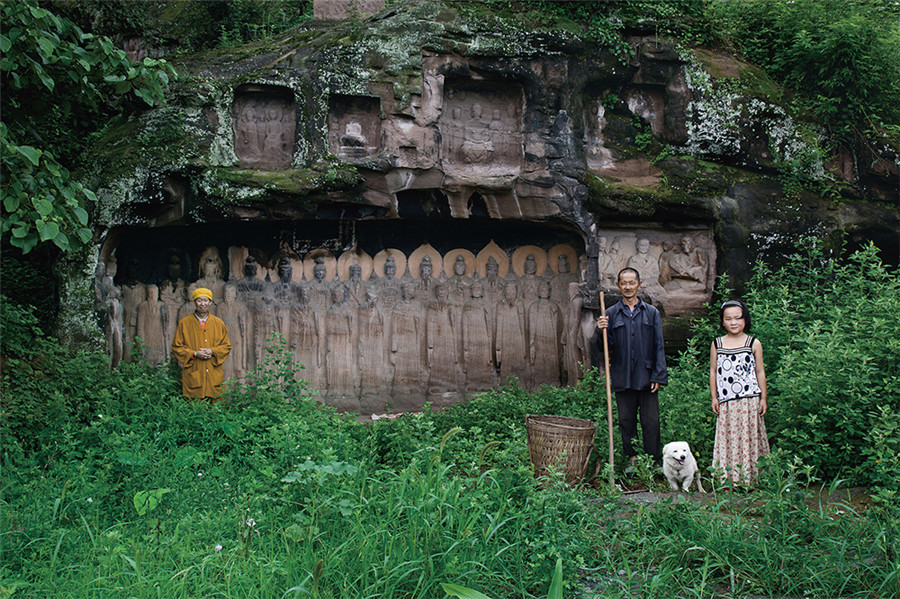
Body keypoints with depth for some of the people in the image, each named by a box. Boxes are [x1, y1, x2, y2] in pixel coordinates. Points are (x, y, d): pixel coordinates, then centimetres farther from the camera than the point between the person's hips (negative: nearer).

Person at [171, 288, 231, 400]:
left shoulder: (218, 323, 9)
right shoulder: (184, 323, 4)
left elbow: (226, 345, 10)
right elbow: (176, 347, 5)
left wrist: (213, 351, -9)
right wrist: (194, 354, -11)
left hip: (214, 374, 2)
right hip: (193, 376, -1)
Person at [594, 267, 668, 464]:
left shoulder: (652, 313, 6)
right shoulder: (611, 314, 6)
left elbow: (658, 347, 5)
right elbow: (605, 348, 5)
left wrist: (658, 376, -3)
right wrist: (601, 331, -15)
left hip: (646, 377, -1)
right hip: (623, 379, 1)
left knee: (651, 422, 1)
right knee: (626, 422, 8)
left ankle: (654, 462, 11)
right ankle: (632, 460, 19)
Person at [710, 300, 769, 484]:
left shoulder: (754, 343, 4)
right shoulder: (716, 344, 7)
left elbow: (760, 371, 7)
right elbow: (713, 371, 10)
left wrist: (763, 398, 4)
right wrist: (714, 397, 6)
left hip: (750, 400, -1)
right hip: (726, 402, 1)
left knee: (749, 436, 0)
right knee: (728, 437, 0)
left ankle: (750, 475, 9)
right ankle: (728, 475, 6)